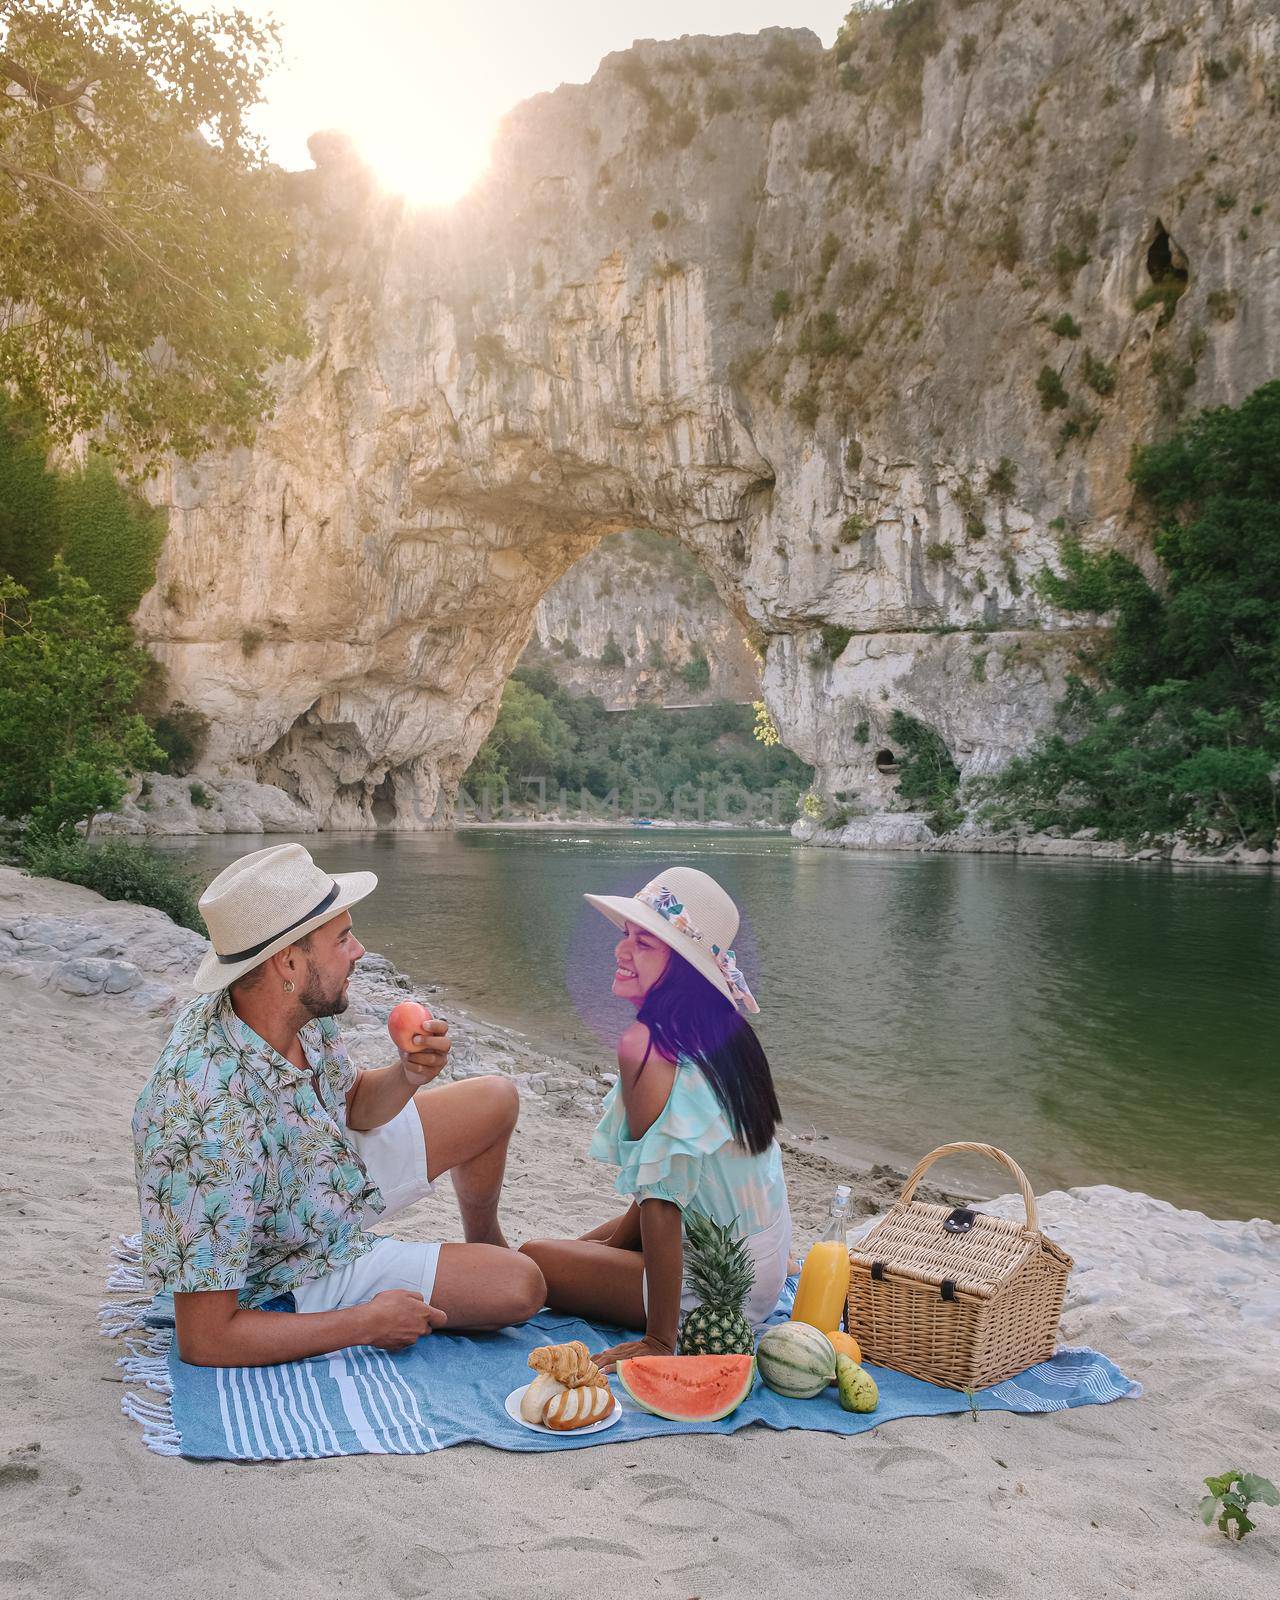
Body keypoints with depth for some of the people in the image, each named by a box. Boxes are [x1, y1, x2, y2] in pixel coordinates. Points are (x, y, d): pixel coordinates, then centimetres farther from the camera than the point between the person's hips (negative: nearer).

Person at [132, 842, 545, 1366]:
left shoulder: (301, 1010, -19)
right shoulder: (214, 1125, -42)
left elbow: (352, 1103, 3)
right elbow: (203, 1340, -35)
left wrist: (407, 1074, -21)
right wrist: (368, 1323, -24)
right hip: (295, 1274, -7)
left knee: (495, 1100, 13)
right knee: (520, 1288, -11)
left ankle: (484, 1243, 40)